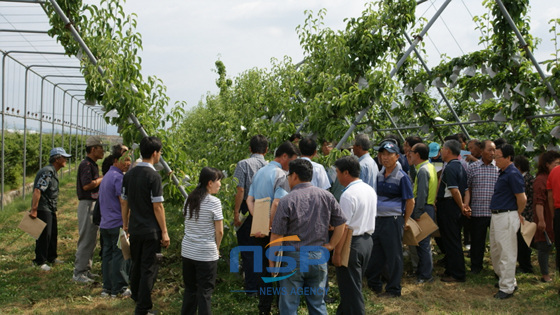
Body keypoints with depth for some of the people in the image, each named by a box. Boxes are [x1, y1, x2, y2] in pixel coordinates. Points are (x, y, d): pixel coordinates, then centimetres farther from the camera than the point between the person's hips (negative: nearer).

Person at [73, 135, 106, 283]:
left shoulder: (93, 164, 16)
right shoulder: (86, 164, -15)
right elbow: (87, 185, -25)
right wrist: (103, 179, -14)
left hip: (94, 204, 10)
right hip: (87, 204, -10)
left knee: (92, 239, 15)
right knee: (86, 239, -6)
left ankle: (86, 269, 23)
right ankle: (78, 272, 2)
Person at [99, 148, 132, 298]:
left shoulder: (106, 176, 16)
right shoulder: (118, 177, -15)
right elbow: (124, 202, -18)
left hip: (105, 224, 9)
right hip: (117, 224, -9)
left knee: (107, 255, 12)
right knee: (119, 256, -2)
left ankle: (107, 287, 18)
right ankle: (118, 288, 5)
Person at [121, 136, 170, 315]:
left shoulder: (129, 174, 5)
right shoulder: (153, 176, -16)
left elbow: (124, 203, 10)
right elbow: (157, 207, -16)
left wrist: (125, 225, 21)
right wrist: (164, 232, -10)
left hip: (134, 229, 7)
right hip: (151, 231, -7)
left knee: (136, 265, 22)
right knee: (148, 269, 1)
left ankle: (136, 297, 41)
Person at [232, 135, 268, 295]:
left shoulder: (243, 164, -7)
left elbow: (240, 190, -14)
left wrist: (236, 213, -10)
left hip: (248, 210, -4)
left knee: (248, 250, 4)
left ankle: (251, 288, 7)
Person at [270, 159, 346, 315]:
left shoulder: (287, 200, -12)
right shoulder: (326, 196, 1)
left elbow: (276, 235, -10)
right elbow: (341, 223, 4)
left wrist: (272, 260, 0)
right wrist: (331, 245, 8)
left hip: (294, 258, -4)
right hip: (319, 257, 4)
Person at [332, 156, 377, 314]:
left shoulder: (348, 195, -21)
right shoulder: (370, 190, 6)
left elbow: (344, 227, -22)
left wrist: (337, 252, -18)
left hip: (352, 243, -9)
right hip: (367, 240, 9)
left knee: (350, 288, 3)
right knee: (355, 284, 21)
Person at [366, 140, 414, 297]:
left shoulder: (402, 177, -10)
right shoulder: (380, 175, 9)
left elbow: (410, 202, -7)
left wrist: (404, 222, -4)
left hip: (393, 220, -6)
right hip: (378, 219, 7)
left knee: (393, 256, 4)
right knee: (375, 253, 15)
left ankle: (393, 289, 18)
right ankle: (374, 284, 31)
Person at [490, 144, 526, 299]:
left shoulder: (513, 174, -18)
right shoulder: (503, 173, 13)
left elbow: (522, 199, -18)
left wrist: (518, 214, -6)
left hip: (507, 216, -11)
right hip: (496, 216, 11)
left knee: (506, 253, -2)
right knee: (495, 251, 18)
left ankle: (507, 288, 7)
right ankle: (508, 280, 32)